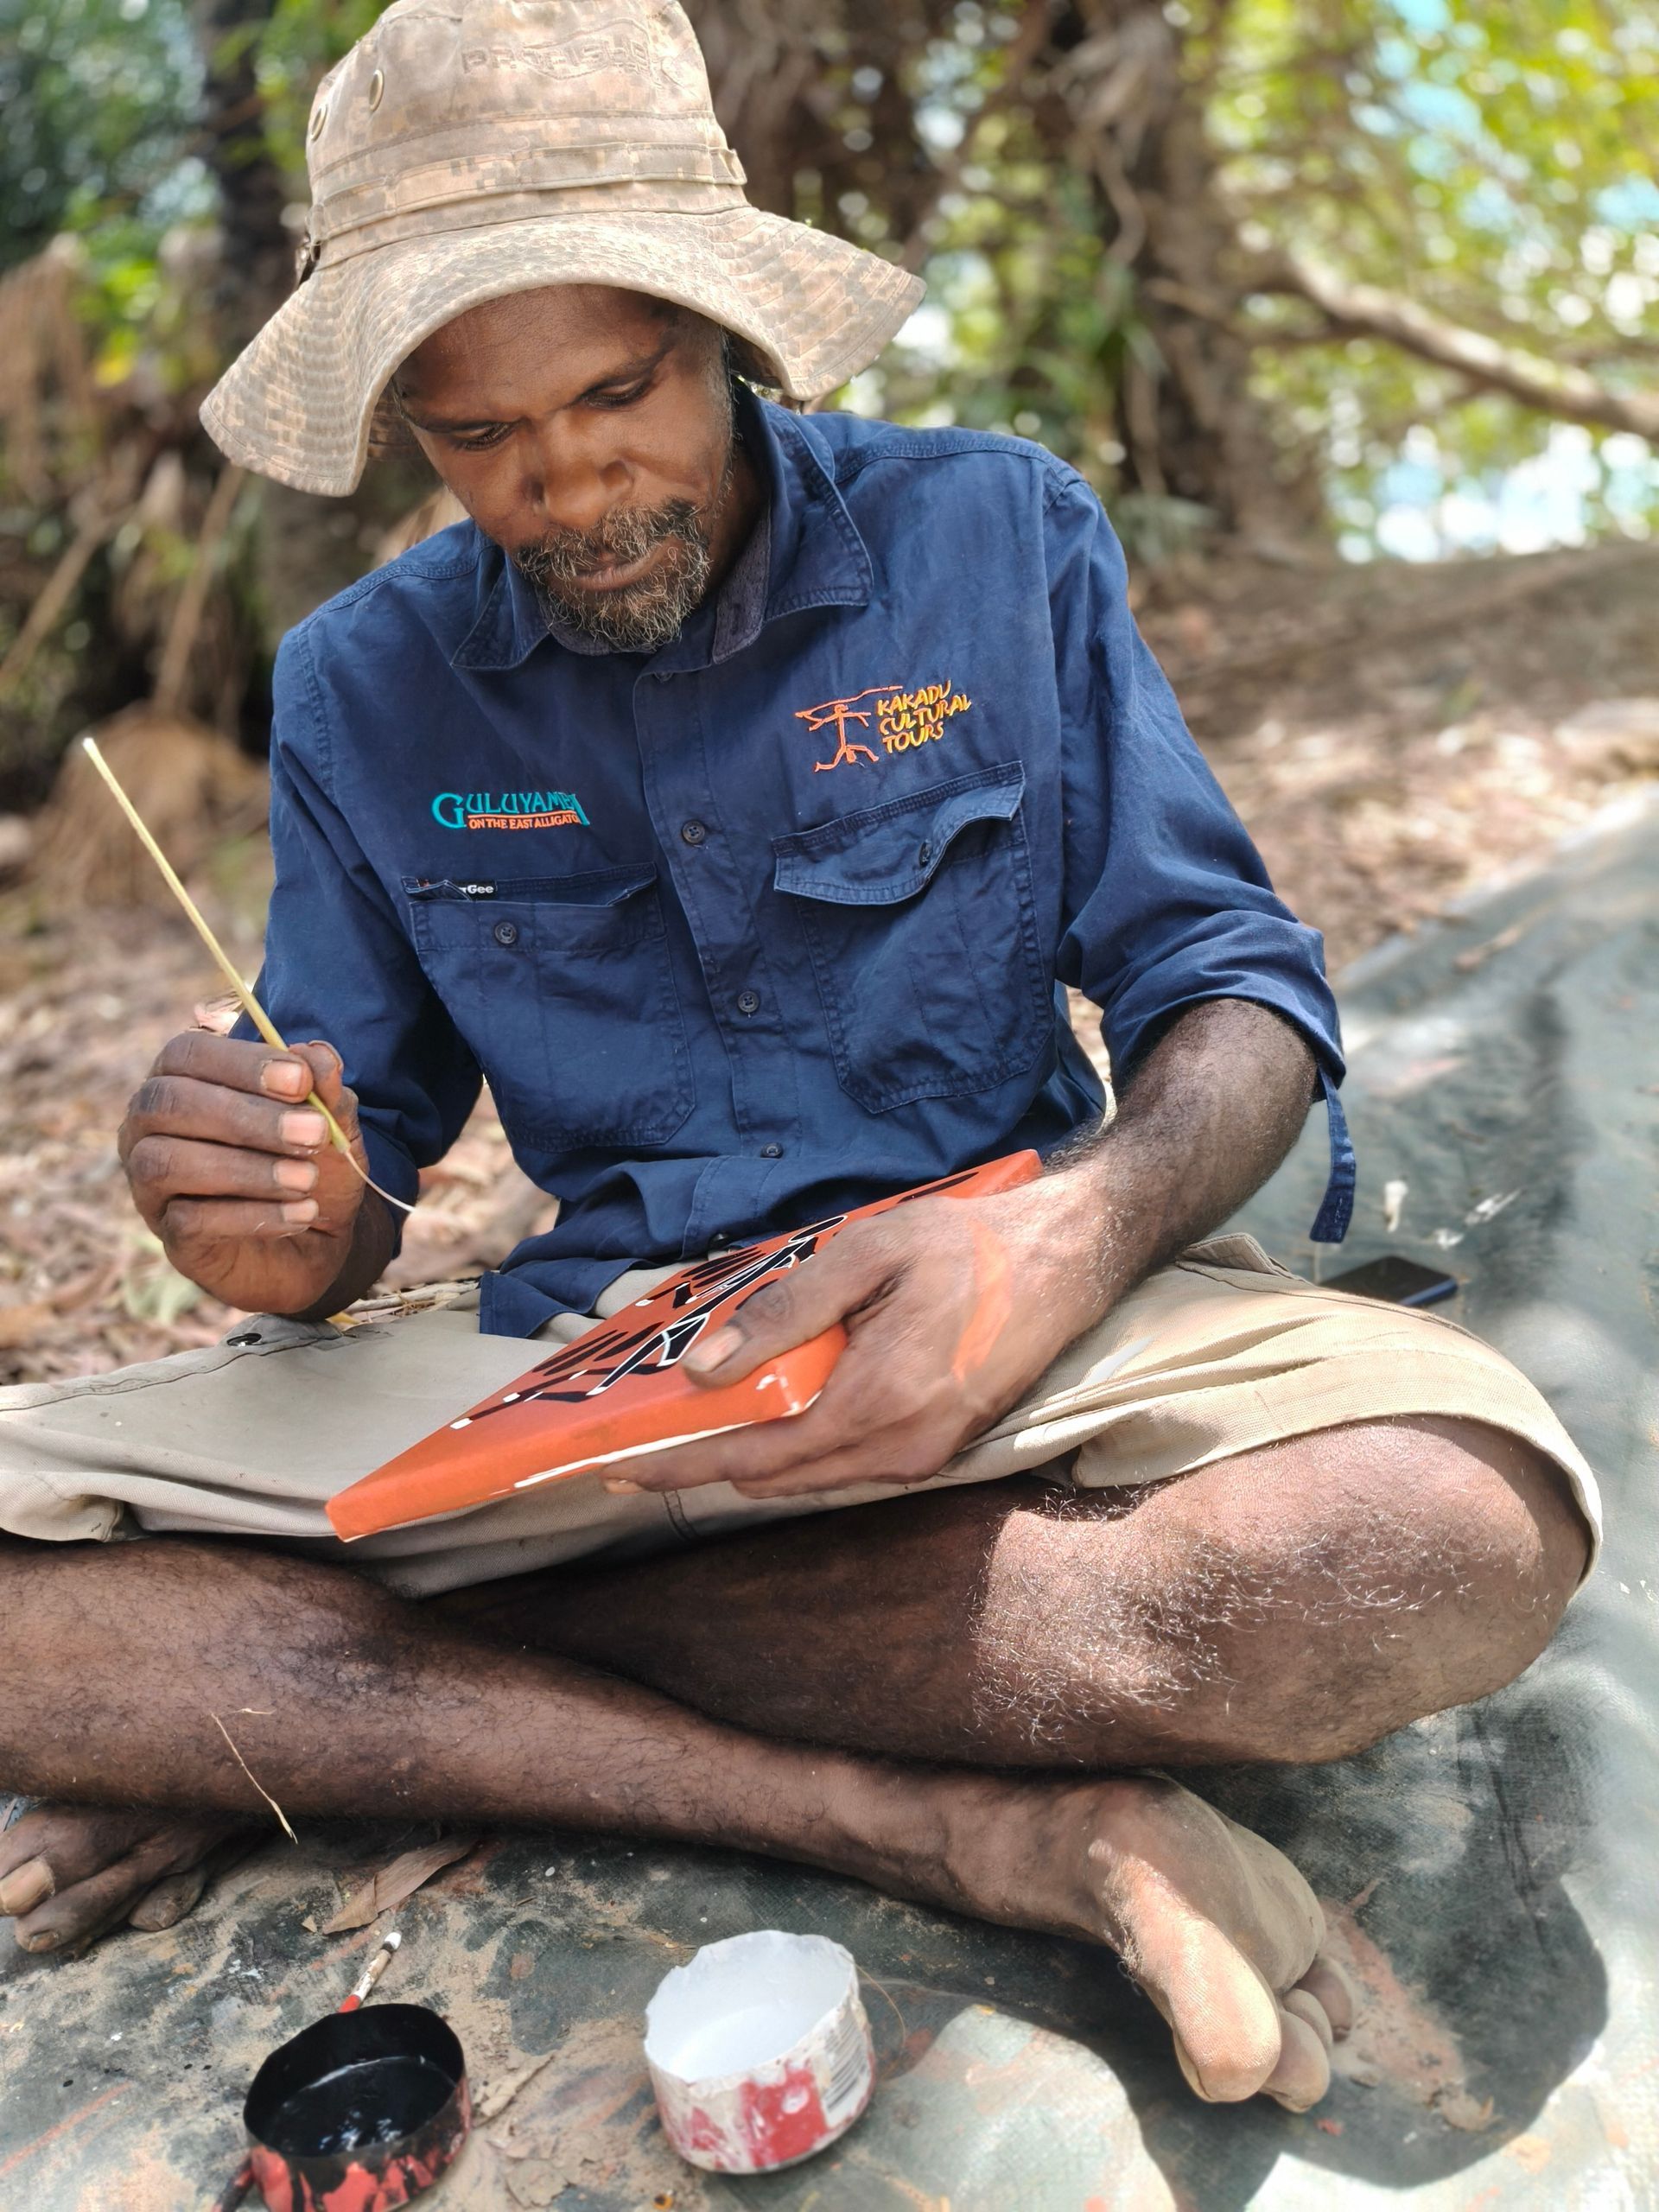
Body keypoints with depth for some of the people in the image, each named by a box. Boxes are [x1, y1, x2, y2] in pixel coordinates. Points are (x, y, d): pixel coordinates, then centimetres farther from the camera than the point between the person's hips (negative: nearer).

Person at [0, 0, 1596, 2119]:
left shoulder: (997, 534, -1)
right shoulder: (365, 685, 4)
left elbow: (1233, 988, -2)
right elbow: (349, 1189, 7)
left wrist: (1076, 1230, -24)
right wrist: (284, 1235, -19)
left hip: (992, 1320, 0)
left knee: (1463, 1523, -32)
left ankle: (318, 1721, -17)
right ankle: (965, 1822, -22)